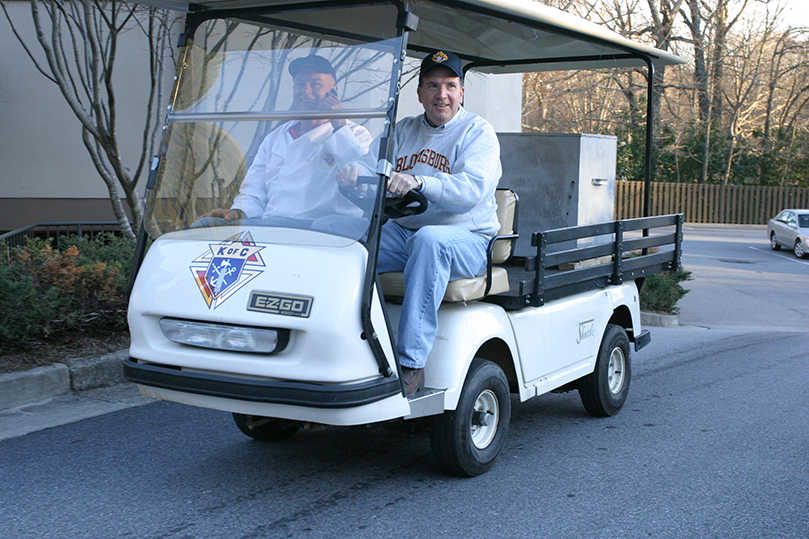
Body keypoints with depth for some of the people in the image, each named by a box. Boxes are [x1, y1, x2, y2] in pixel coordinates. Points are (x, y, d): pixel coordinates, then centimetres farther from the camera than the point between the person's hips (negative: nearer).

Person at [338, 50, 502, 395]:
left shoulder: (478, 132, -2)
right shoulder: (402, 131, 16)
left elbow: (472, 189, -20)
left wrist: (418, 182, -36)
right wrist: (353, 173, -22)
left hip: (467, 240, -5)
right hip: (403, 232, 5)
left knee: (429, 239, -39)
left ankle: (411, 363, -39)